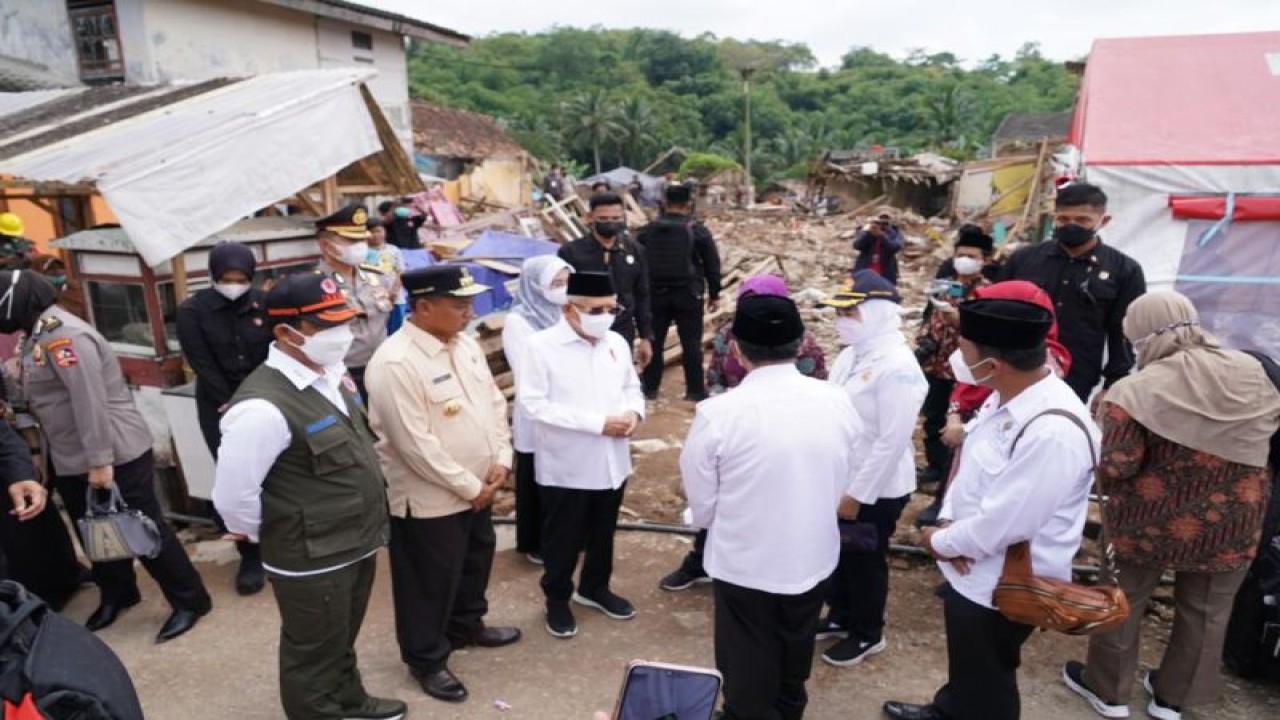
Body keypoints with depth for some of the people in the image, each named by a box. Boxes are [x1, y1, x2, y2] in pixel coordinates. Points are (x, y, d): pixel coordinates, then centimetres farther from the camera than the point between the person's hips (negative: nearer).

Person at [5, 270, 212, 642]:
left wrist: (100, 461, -24)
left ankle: (190, 601, 11)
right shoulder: (40, 335, 10)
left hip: (117, 457, -9)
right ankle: (116, 594, 38)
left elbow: (89, 402, -25)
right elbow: (52, 399, 15)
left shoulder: (63, 335, -21)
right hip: (71, 462, 10)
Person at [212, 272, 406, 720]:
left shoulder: (332, 374, -2)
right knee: (314, 653, 17)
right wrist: (278, 536, -6)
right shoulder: (264, 407, -28)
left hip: (358, 543, 8)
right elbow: (233, 498, -23)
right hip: (311, 560, -8)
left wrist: (365, 528, 13)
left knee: (342, 640, 30)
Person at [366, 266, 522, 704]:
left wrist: (501, 459, -4)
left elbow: (495, 403, 8)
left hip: (478, 489, 8)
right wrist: (469, 487, -18)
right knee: (429, 583, 11)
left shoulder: (465, 345, 1)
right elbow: (416, 445, -26)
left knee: (475, 563, 26)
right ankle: (427, 659, 32)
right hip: (429, 499, -8)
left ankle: (466, 626, 50)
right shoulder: (395, 363, -26)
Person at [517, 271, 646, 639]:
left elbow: (631, 386, 14)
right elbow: (533, 403, -21)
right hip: (566, 466, -5)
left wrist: (633, 412, -11)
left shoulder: (616, 343, 2)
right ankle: (557, 599, 34)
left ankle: (594, 588, 44)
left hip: (612, 462, 5)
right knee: (562, 539, 12)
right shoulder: (542, 346, -15)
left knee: (603, 533, 21)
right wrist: (597, 423, -23)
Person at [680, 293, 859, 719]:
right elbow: (842, 484, 1)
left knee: (748, 678, 20)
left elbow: (703, 506, -12)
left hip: (745, 565, -4)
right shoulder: (837, 403, -12)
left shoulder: (717, 413, -24)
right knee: (793, 665, 29)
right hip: (814, 560, 4)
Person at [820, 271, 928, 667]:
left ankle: (868, 635, 34)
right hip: (841, 478, 7)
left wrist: (857, 495, -20)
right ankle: (841, 617, 45)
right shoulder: (851, 354, 1)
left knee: (866, 562, 12)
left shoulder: (896, 366, -24)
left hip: (877, 490, -7)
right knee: (840, 555, 23)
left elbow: (892, 441, -25)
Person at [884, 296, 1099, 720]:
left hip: (1002, 588, -8)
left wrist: (940, 541, -13)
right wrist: (948, 519, -8)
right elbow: (971, 462, 8)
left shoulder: (1053, 433, -34)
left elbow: (1000, 526, -30)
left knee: (985, 686, 17)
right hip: (973, 573, 8)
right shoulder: (1006, 398, -4)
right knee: (967, 664, 32)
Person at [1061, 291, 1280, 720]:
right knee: (1206, 612, 21)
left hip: (1152, 520, -4)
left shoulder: (1136, 392, -21)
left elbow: (1114, 468, -22)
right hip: (1231, 523, 4)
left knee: (1123, 601, 17)